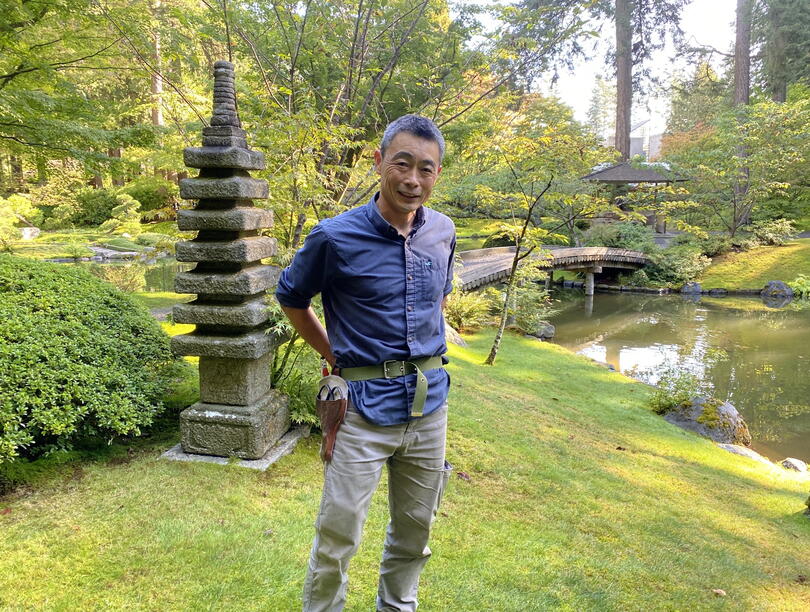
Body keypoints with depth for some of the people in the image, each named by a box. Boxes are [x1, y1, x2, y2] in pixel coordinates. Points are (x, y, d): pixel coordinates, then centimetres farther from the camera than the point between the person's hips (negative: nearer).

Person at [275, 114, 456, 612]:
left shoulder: (443, 232, 2)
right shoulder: (336, 238, -13)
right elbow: (291, 298, 2)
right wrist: (335, 356, 2)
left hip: (430, 400, 5)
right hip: (365, 406, -4)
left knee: (416, 527, 19)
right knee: (338, 535, 3)